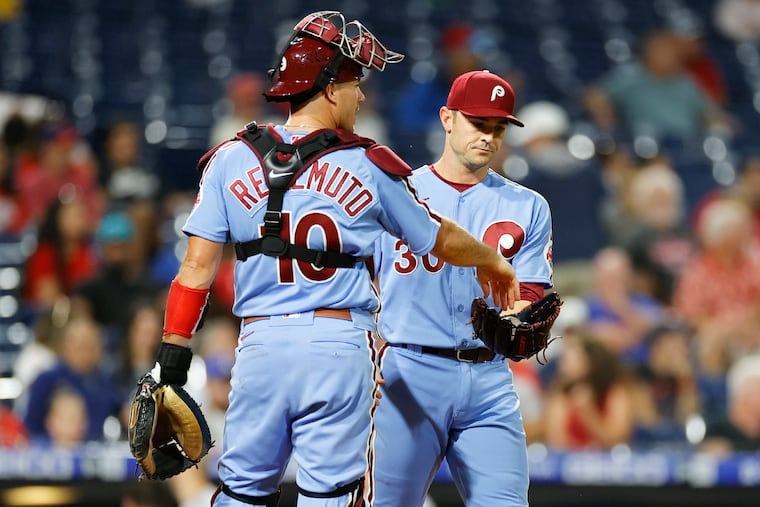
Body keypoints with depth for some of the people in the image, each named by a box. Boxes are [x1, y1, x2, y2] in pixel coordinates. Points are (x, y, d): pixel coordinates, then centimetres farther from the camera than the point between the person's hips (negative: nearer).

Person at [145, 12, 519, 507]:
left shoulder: (231, 161, 4)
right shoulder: (369, 168, 0)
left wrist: (173, 354, 4)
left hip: (259, 346, 2)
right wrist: (493, 261, 33)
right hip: (339, 349, -2)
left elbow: (197, 267, 1)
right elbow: (439, 238, 13)